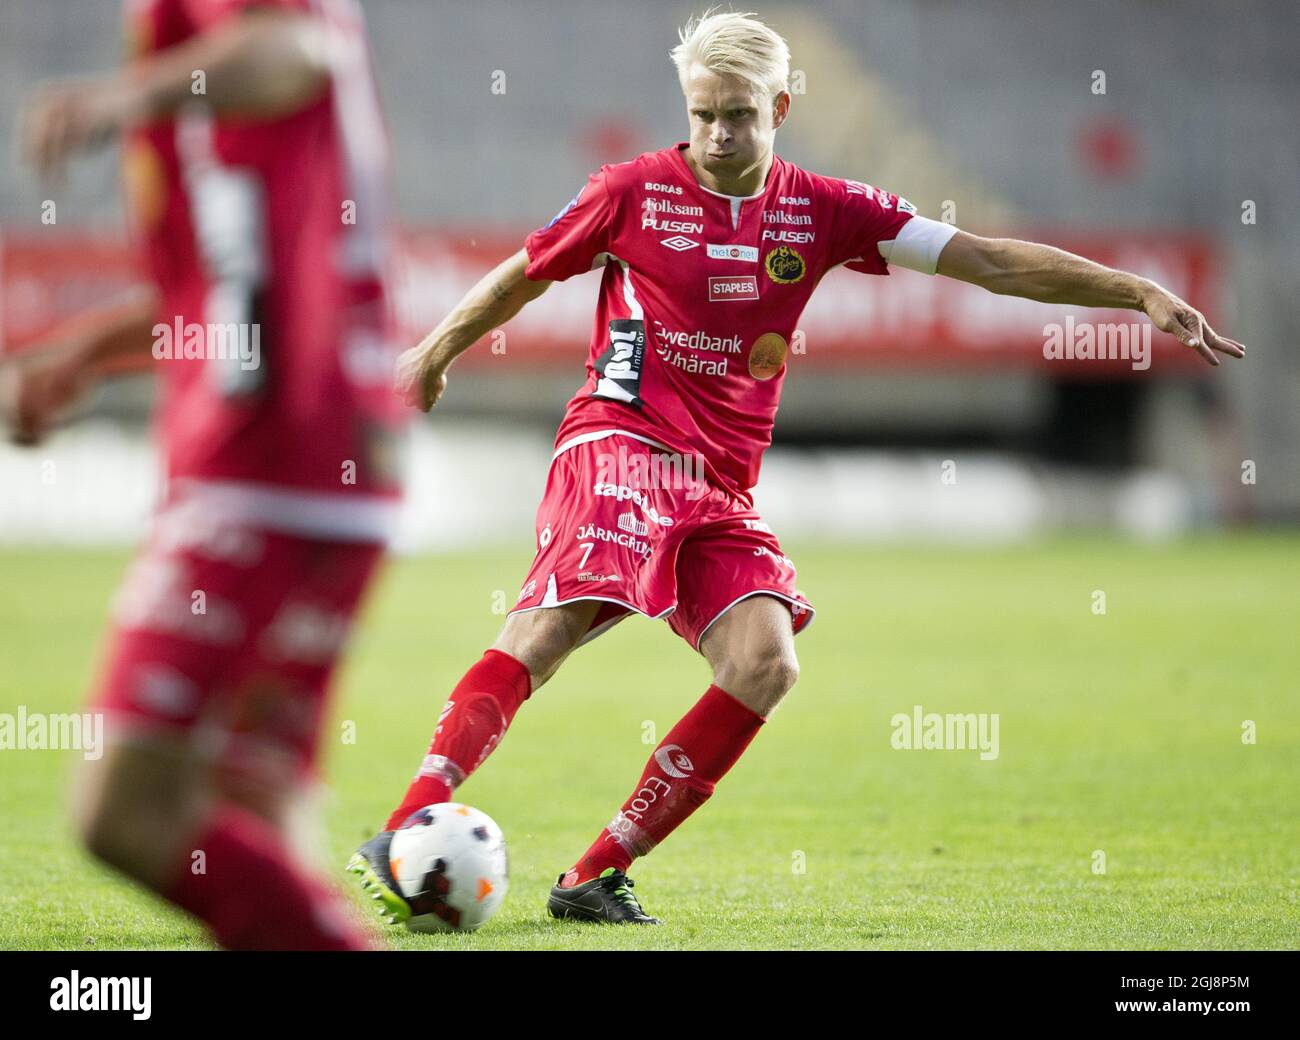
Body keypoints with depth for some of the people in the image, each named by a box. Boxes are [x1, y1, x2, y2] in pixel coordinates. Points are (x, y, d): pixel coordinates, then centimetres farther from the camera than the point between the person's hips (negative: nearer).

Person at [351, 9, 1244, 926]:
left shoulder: (822, 211, 8)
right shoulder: (636, 191, 1)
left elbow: (991, 262, 7)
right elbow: (525, 276, 18)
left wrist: (1139, 293, 0)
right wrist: (435, 353, 27)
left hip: (722, 489, 4)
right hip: (621, 445, -4)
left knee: (765, 666, -18)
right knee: (552, 626, -28)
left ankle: (599, 875, -13)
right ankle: (407, 832, -37)